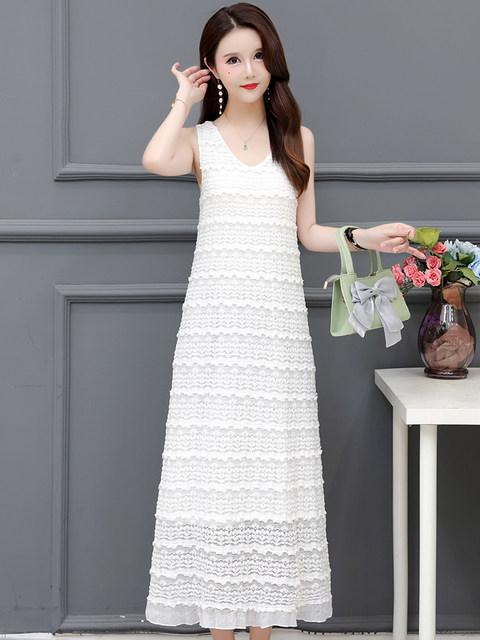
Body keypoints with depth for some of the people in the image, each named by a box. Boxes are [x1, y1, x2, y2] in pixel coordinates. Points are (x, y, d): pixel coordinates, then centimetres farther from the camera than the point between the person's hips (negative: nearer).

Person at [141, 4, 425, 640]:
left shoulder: (298, 138, 13)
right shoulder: (201, 139, 6)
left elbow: (308, 232, 16)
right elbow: (155, 160, -19)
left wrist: (365, 236, 1)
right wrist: (184, 101, -3)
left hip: (279, 320, 2)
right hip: (216, 319, -2)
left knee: (272, 468, 2)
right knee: (215, 466, -2)